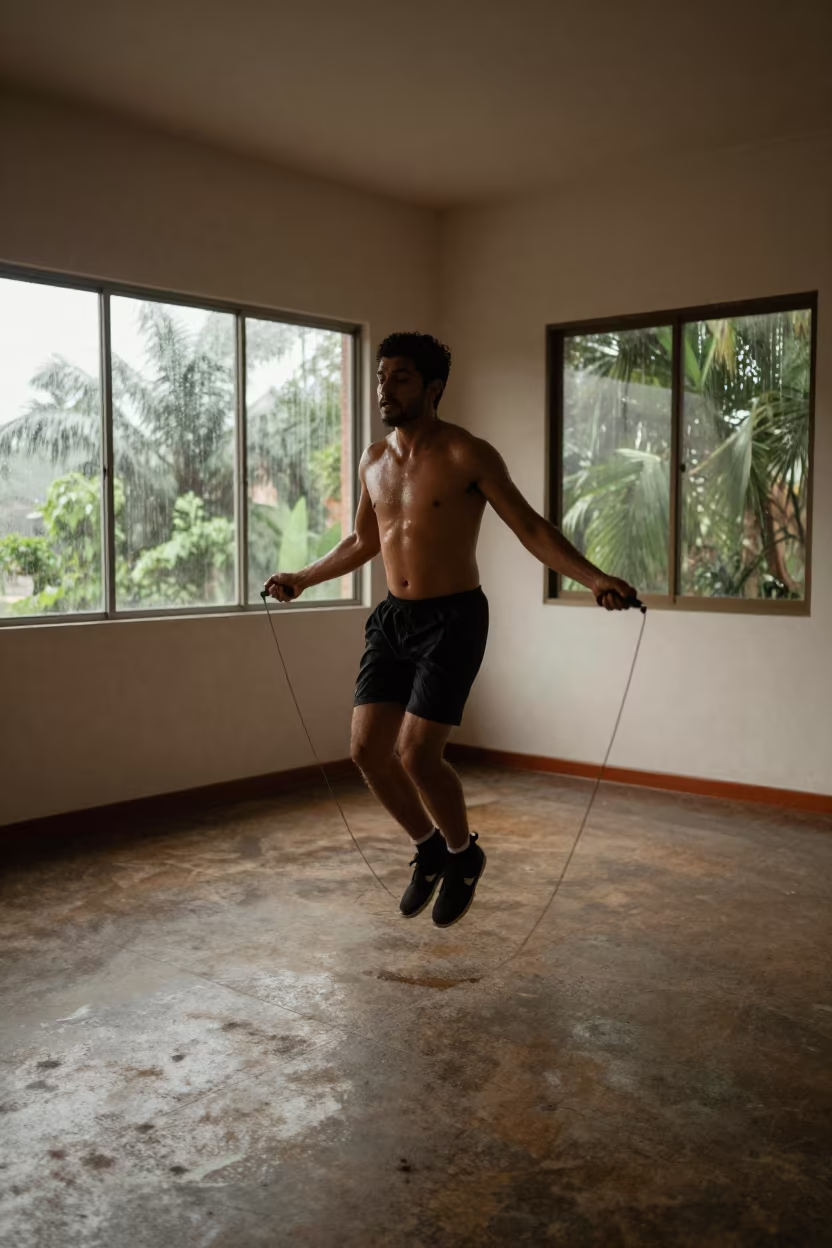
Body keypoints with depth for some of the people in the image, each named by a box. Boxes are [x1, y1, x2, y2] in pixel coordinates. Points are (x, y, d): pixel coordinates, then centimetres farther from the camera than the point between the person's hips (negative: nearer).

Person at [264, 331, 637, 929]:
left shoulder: (467, 455, -10)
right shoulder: (374, 461, 9)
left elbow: (532, 528, -10)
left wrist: (595, 578, -24)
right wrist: (301, 579, 31)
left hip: (453, 620, -6)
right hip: (394, 618, 7)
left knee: (416, 753, -13)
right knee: (368, 749, 0)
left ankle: (464, 854, 17)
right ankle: (429, 848, 25)